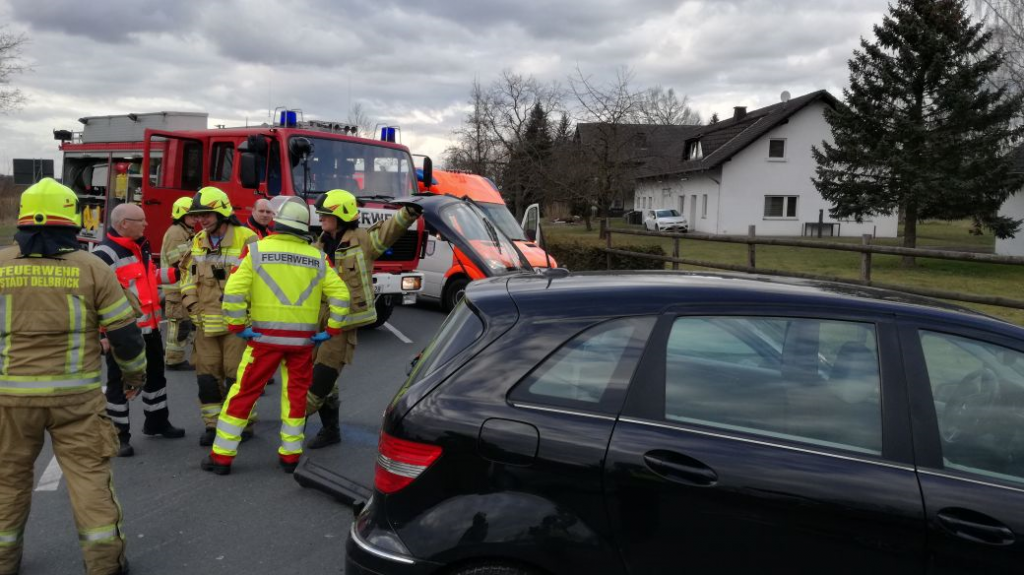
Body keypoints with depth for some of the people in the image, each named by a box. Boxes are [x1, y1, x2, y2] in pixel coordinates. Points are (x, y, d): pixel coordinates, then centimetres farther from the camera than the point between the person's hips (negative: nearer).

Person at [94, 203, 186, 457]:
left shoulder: (141, 246, 10)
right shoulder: (105, 253, -19)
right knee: (120, 382, 2)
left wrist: (176, 273, 15)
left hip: (149, 326, 9)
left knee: (155, 374, 21)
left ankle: (156, 421, 38)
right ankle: (118, 435, 13)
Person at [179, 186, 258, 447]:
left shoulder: (246, 239, -10)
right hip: (206, 323, 6)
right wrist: (192, 306, 8)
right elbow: (188, 275, 19)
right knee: (207, 374, 8)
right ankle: (213, 425, 19)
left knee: (236, 375, 1)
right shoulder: (198, 241, 11)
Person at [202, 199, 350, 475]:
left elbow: (233, 290, -12)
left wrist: (238, 326, -5)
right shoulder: (317, 258, 2)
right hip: (303, 339, 2)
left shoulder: (257, 250, -3)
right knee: (296, 394, 14)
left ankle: (222, 456, 12)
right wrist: (331, 330, 3)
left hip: (265, 336, -1)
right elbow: (340, 295, -2)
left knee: (243, 392, 7)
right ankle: (290, 456, 20)